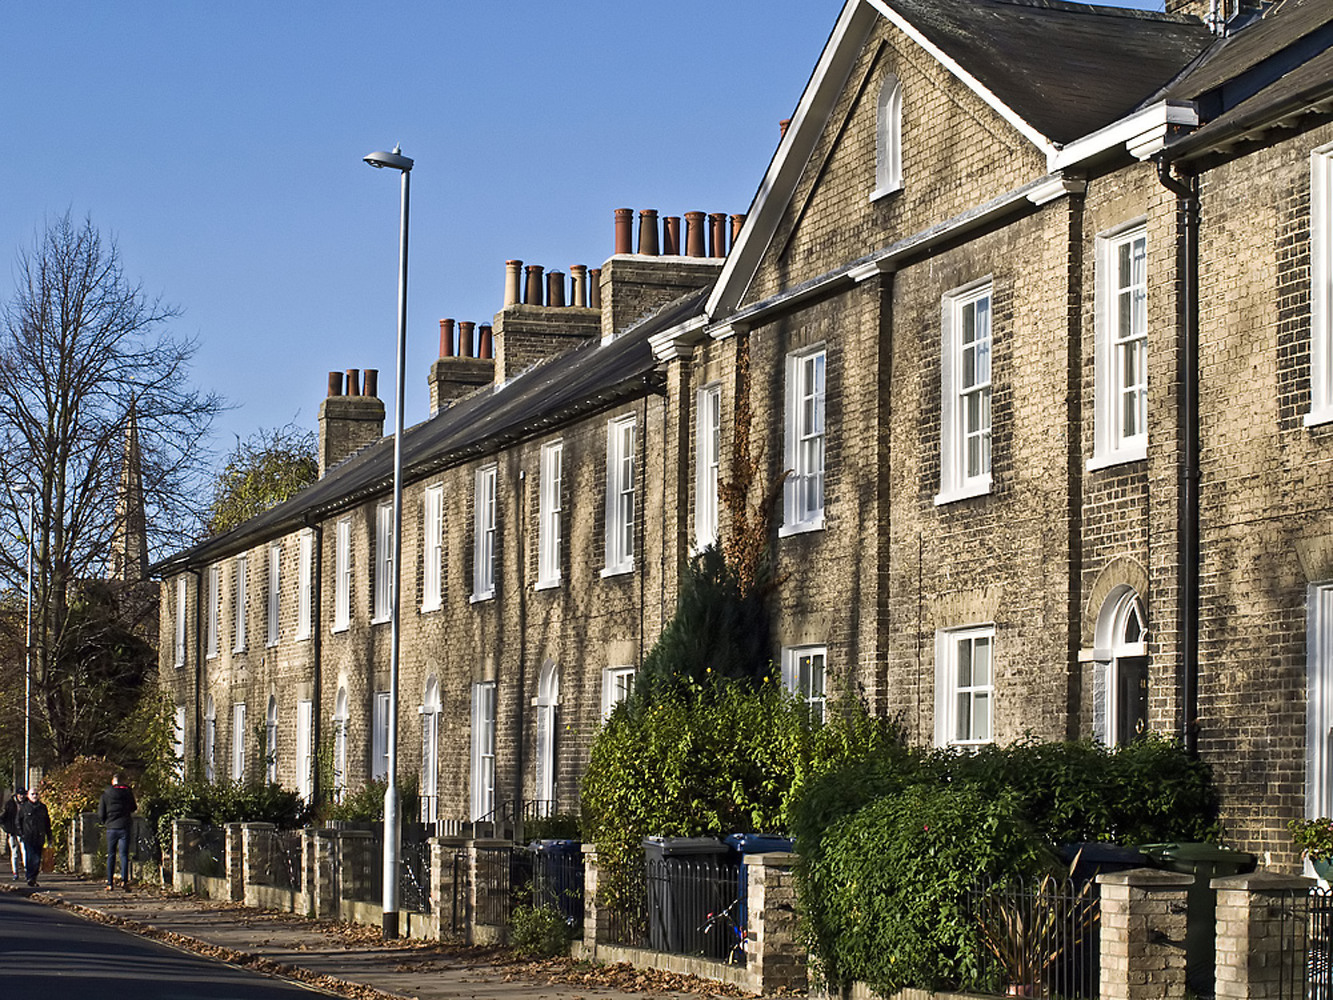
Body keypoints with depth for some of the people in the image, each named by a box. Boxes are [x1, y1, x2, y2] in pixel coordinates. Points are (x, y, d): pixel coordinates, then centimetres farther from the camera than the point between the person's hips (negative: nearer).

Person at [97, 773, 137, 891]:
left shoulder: (105, 794, 0)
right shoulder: (128, 792, 1)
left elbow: (100, 814, 1)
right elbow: (133, 808, 13)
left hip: (111, 828, 0)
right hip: (124, 827, 0)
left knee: (111, 856, 8)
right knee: (124, 855, 1)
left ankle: (110, 883, 6)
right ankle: (124, 880, -14)